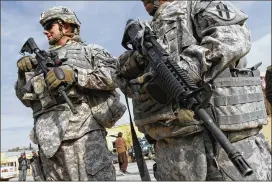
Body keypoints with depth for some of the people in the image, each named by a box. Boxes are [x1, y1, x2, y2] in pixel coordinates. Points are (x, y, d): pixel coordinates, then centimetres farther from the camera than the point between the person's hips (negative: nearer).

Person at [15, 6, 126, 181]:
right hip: (48, 139, 5)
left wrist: (75, 74, -12)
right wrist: (24, 74, 9)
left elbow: (114, 74, -5)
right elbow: (27, 98, 27)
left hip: (82, 130, -5)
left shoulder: (89, 50, 13)